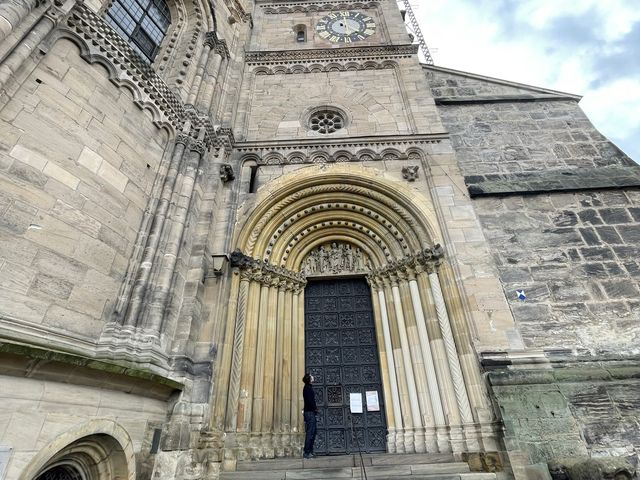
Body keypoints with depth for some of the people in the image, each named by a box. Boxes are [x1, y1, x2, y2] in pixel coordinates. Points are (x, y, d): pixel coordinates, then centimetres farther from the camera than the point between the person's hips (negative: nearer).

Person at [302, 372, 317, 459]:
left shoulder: (308, 388, 18)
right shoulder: (308, 388, -12)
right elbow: (310, 400, -19)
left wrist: (315, 408, 12)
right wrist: (315, 409, -10)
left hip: (310, 412, 10)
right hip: (310, 412, -10)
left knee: (312, 432, 12)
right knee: (310, 433, -8)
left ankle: (310, 452, 16)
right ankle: (307, 452, -4)